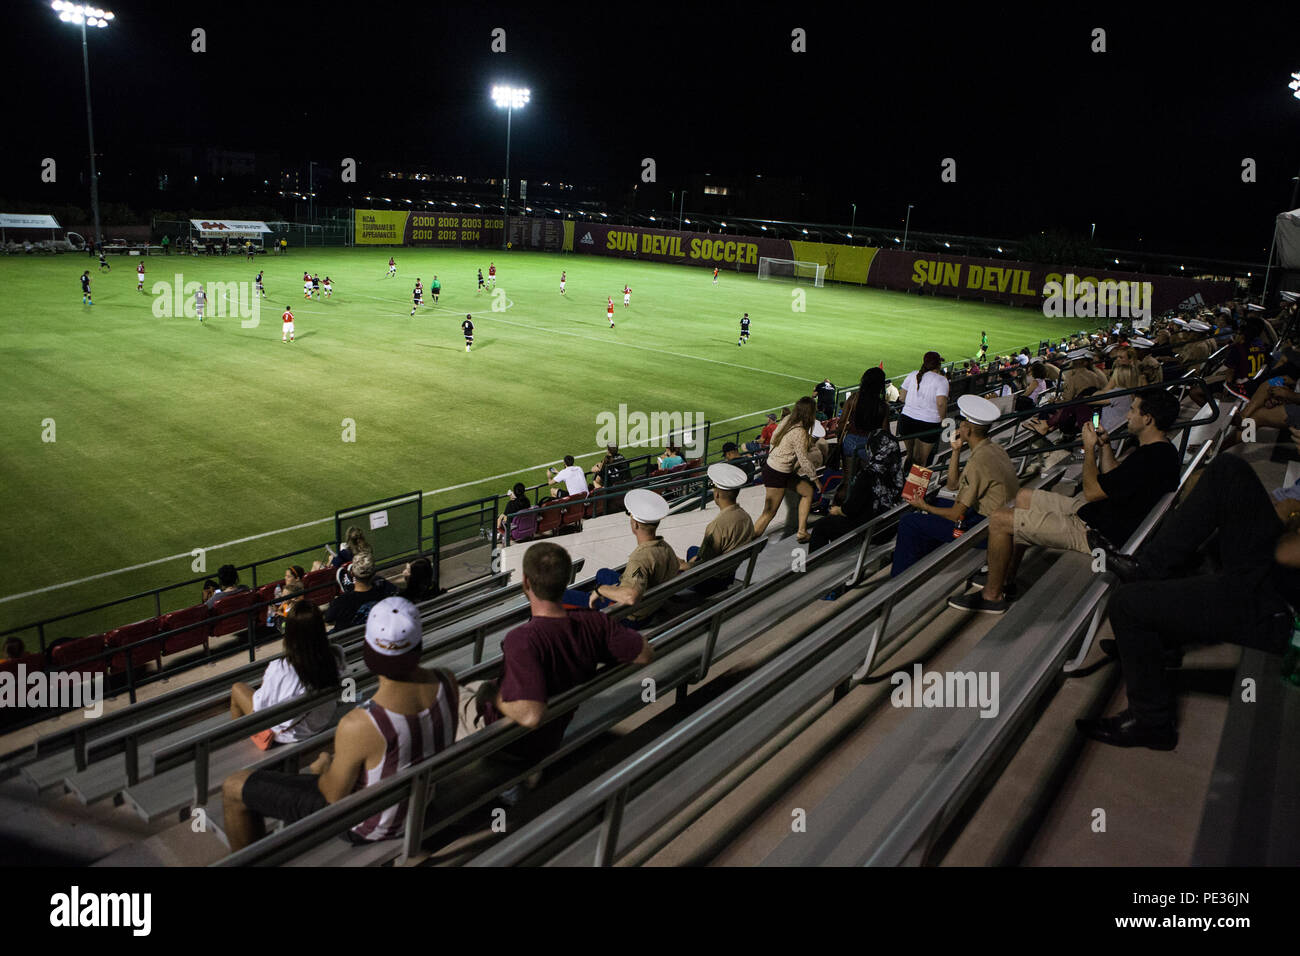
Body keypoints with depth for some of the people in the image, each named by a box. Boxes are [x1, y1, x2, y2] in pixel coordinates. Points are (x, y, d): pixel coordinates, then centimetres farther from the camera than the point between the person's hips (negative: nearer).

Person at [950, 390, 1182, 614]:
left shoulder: (1149, 459, -27)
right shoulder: (1161, 449, 6)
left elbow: (1092, 491, -21)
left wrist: (1090, 448, -10)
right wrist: (1105, 445, 9)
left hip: (1094, 533, -11)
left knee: (1000, 520, -13)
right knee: (1024, 497, 23)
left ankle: (992, 596, 3)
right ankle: (1006, 579, 27)